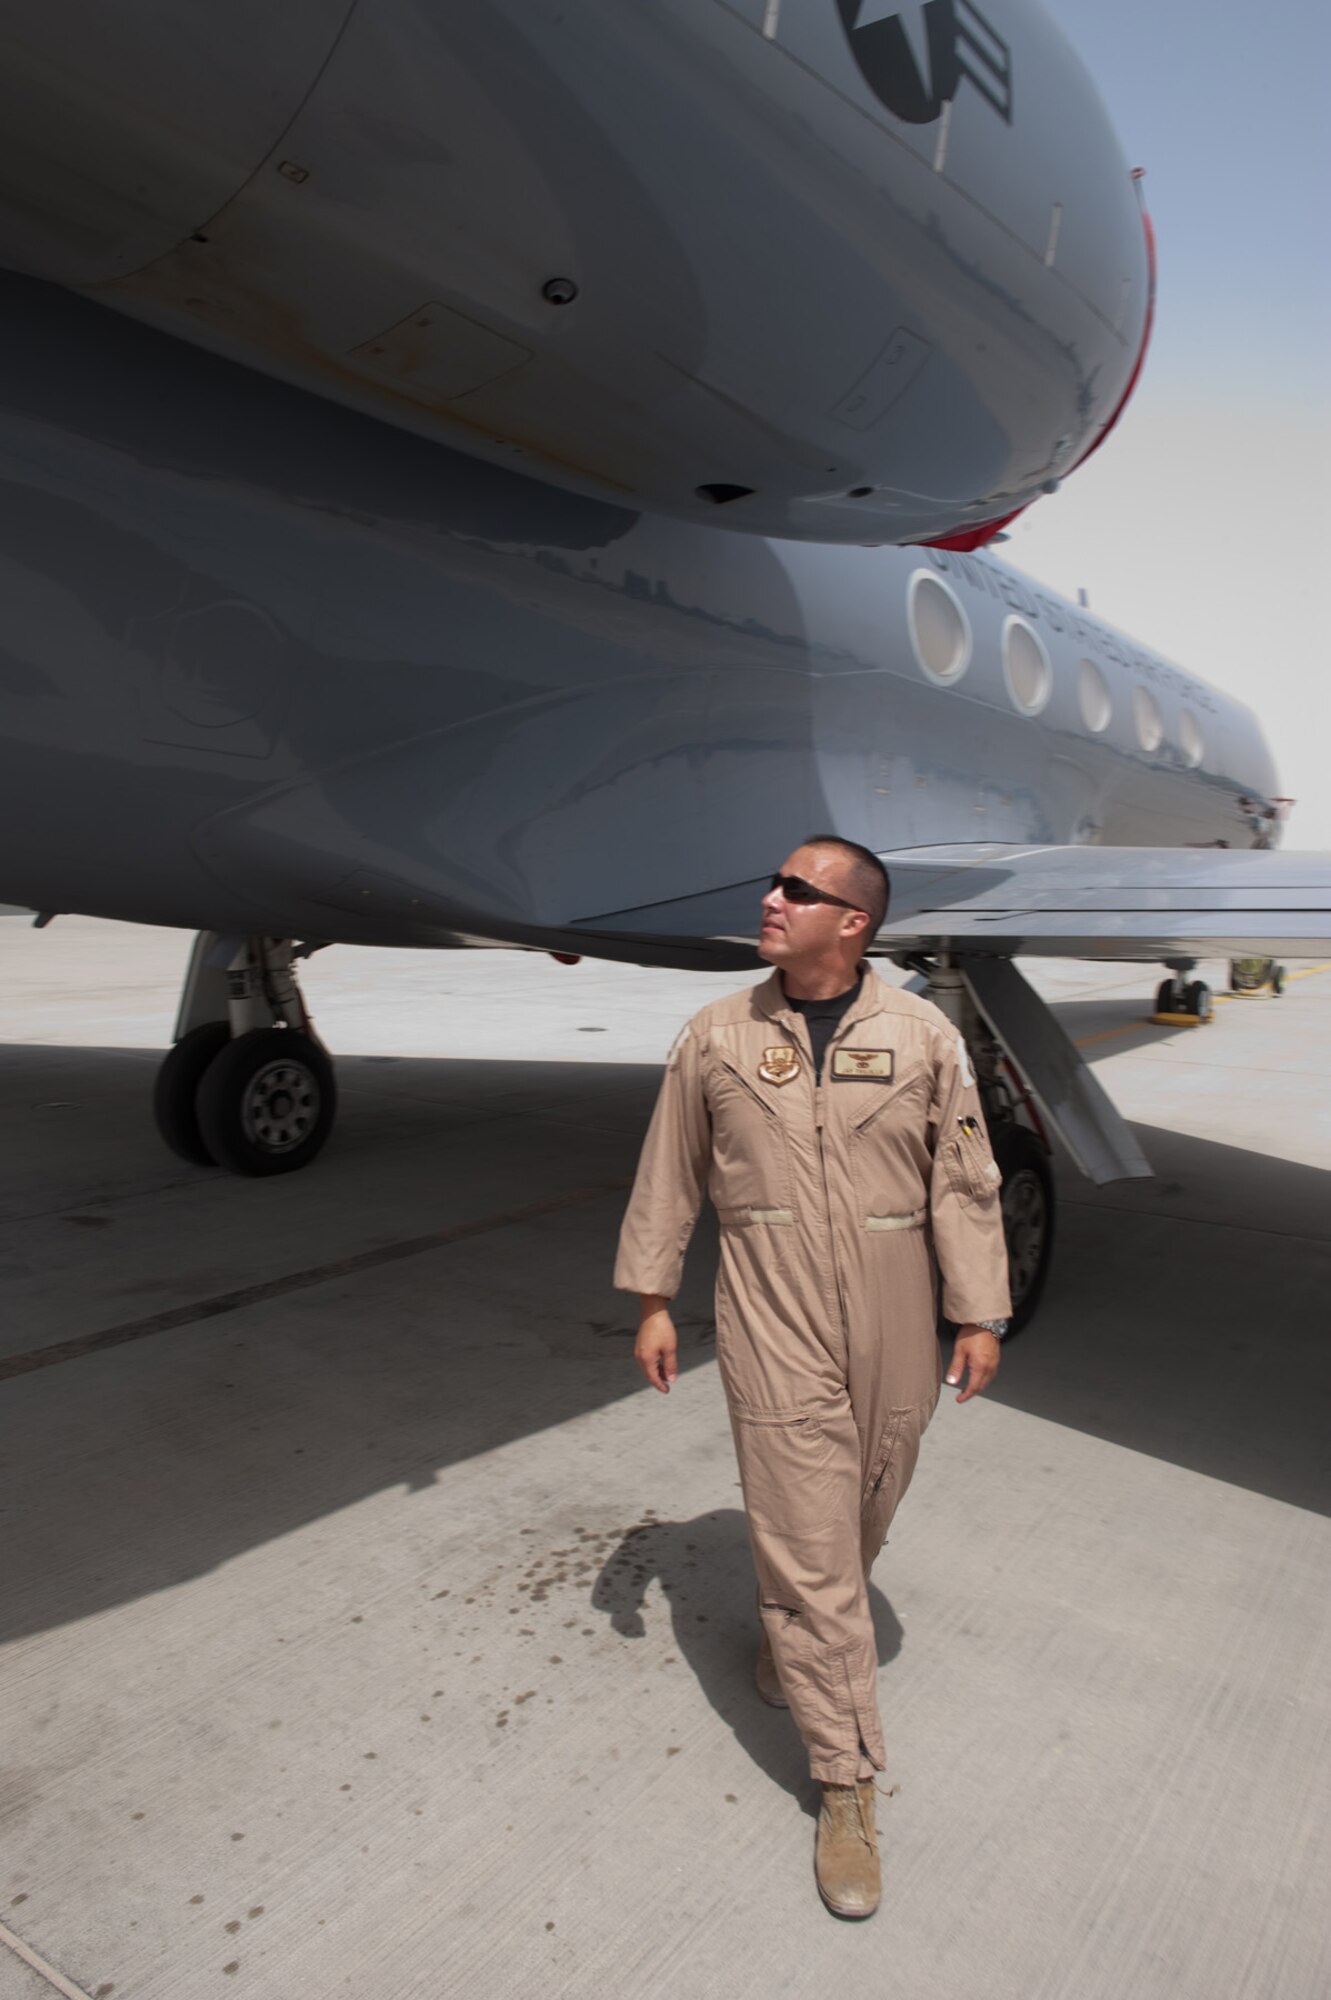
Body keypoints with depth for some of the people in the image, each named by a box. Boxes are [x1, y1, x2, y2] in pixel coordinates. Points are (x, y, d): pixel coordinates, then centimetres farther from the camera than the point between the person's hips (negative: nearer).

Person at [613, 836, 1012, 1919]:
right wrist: (653, 1300, 5)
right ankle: (846, 1782, 18)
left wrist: (979, 1313, 1)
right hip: (772, 1324, -1)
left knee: (860, 1516, 18)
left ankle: (789, 1629, 49)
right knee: (806, 1543, 1)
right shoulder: (718, 1036, -2)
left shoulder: (924, 1035, -3)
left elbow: (965, 1182, 1)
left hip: (891, 1324, 2)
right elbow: (669, 1173, 5)